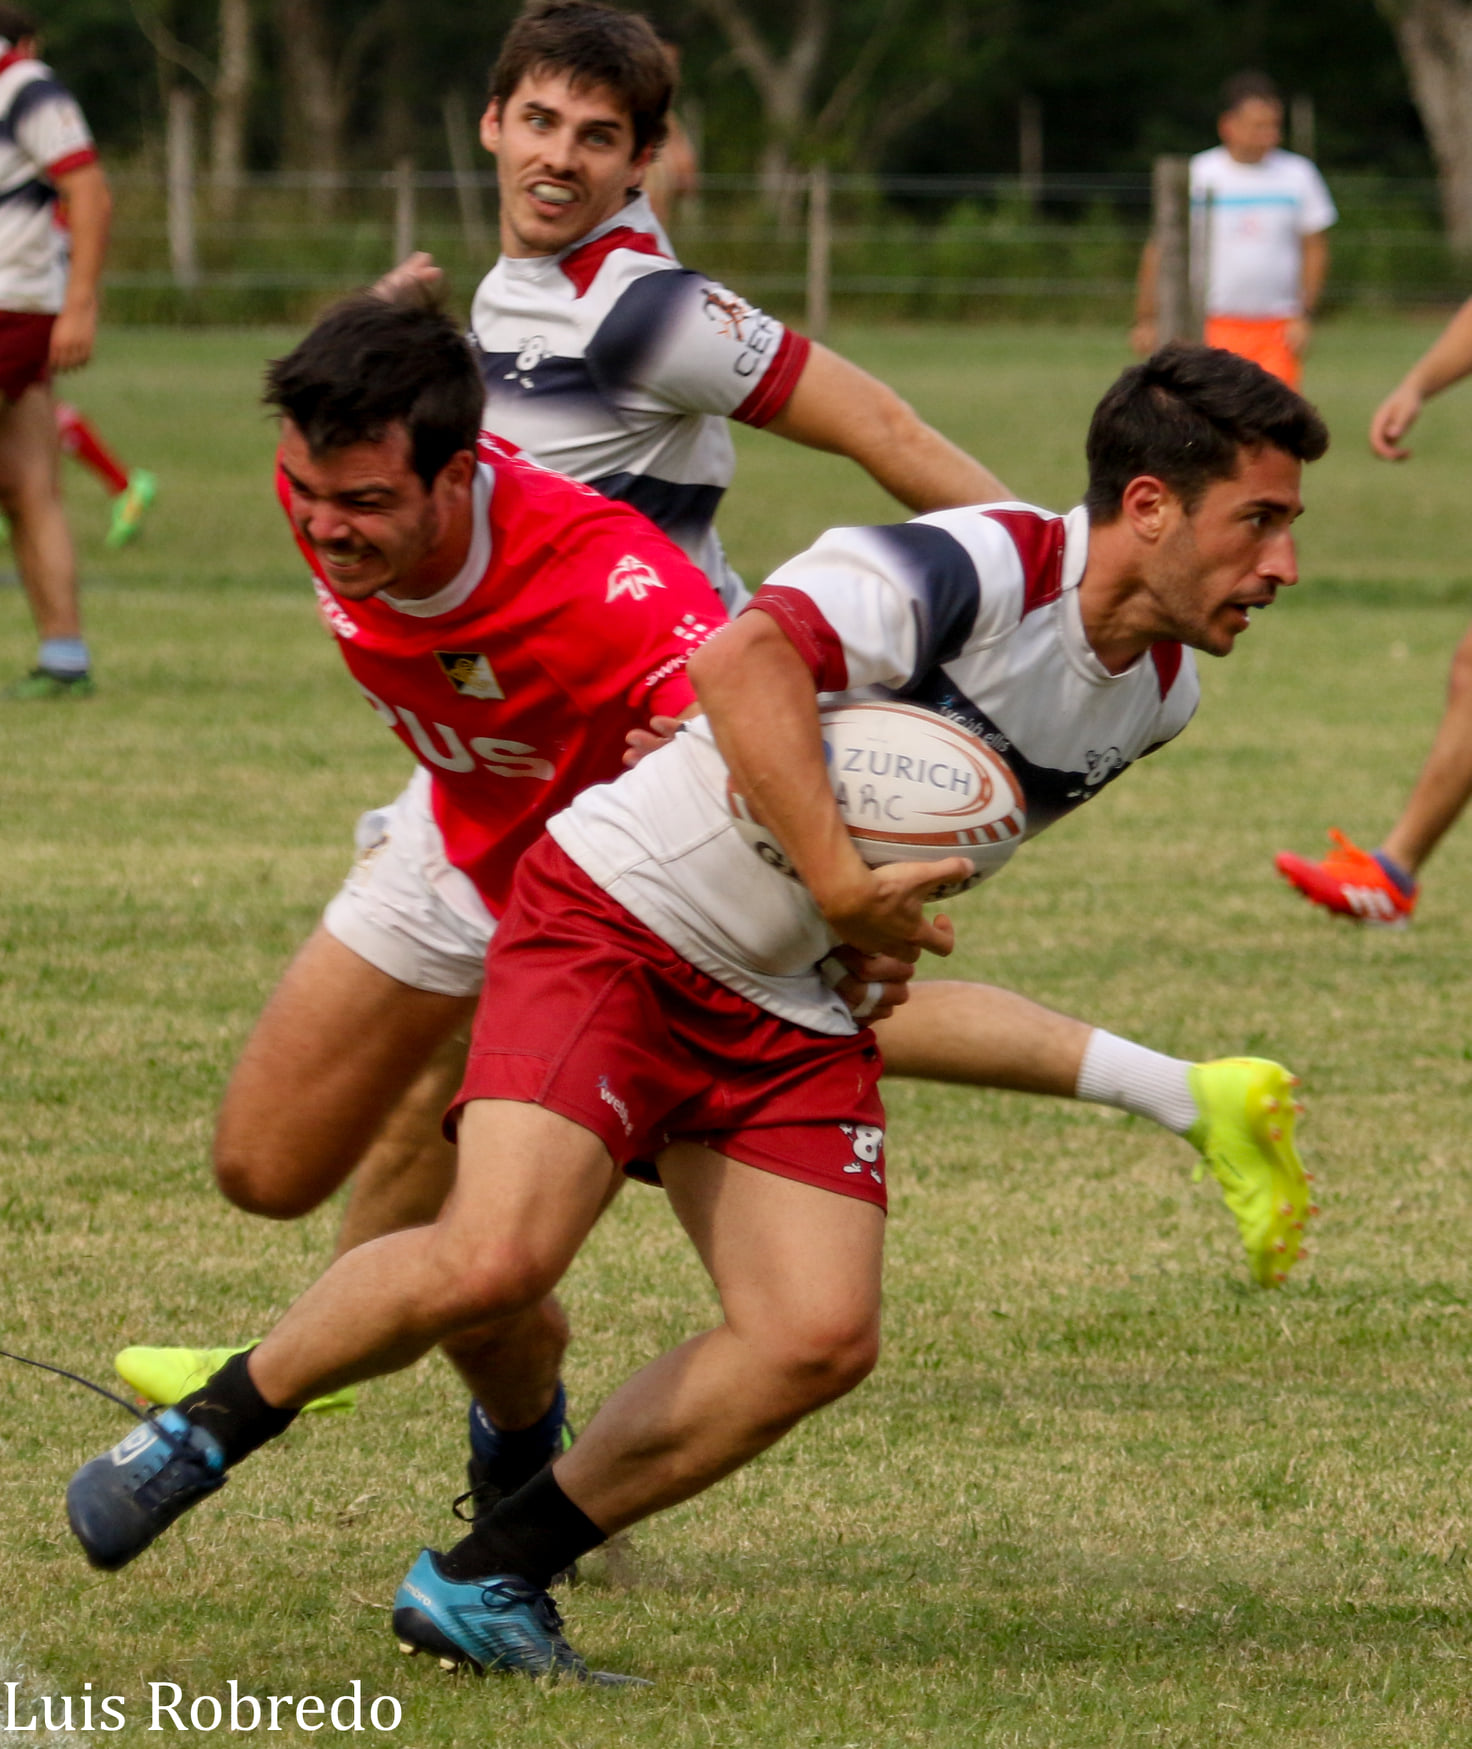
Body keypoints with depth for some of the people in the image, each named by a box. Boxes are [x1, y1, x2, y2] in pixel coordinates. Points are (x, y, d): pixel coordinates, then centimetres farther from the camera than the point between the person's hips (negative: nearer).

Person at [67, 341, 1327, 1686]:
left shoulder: (1157, 695, 5)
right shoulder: (979, 569, -22)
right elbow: (740, 662, -35)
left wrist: (888, 922, 10)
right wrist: (842, 882, -33)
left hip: (790, 1008, 8)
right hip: (618, 919, -8)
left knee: (822, 1336, -8)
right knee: (492, 1262, -24)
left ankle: (482, 1584, 3)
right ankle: (202, 1432, 2)